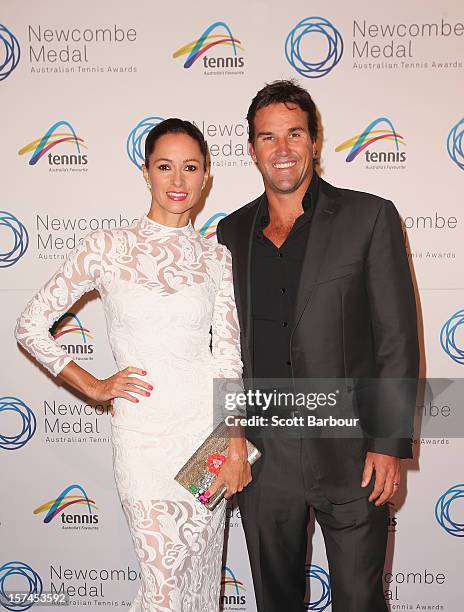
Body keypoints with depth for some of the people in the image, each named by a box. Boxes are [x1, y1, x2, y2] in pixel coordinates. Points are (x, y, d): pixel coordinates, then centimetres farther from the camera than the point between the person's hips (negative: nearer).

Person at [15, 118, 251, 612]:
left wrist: (237, 448, -5)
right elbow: (31, 324, 2)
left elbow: (228, 358, 1)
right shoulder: (107, 247, -3)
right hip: (142, 431, -2)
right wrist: (93, 387, 0)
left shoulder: (216, 257, 4)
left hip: (208, 427, 3)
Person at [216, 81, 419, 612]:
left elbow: (397, 338, -6)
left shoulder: (369, 217, -4)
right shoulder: (231, 234, 7)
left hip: (349, 453, -3)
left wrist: (389, 444, -10)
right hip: (261, 455, 4)